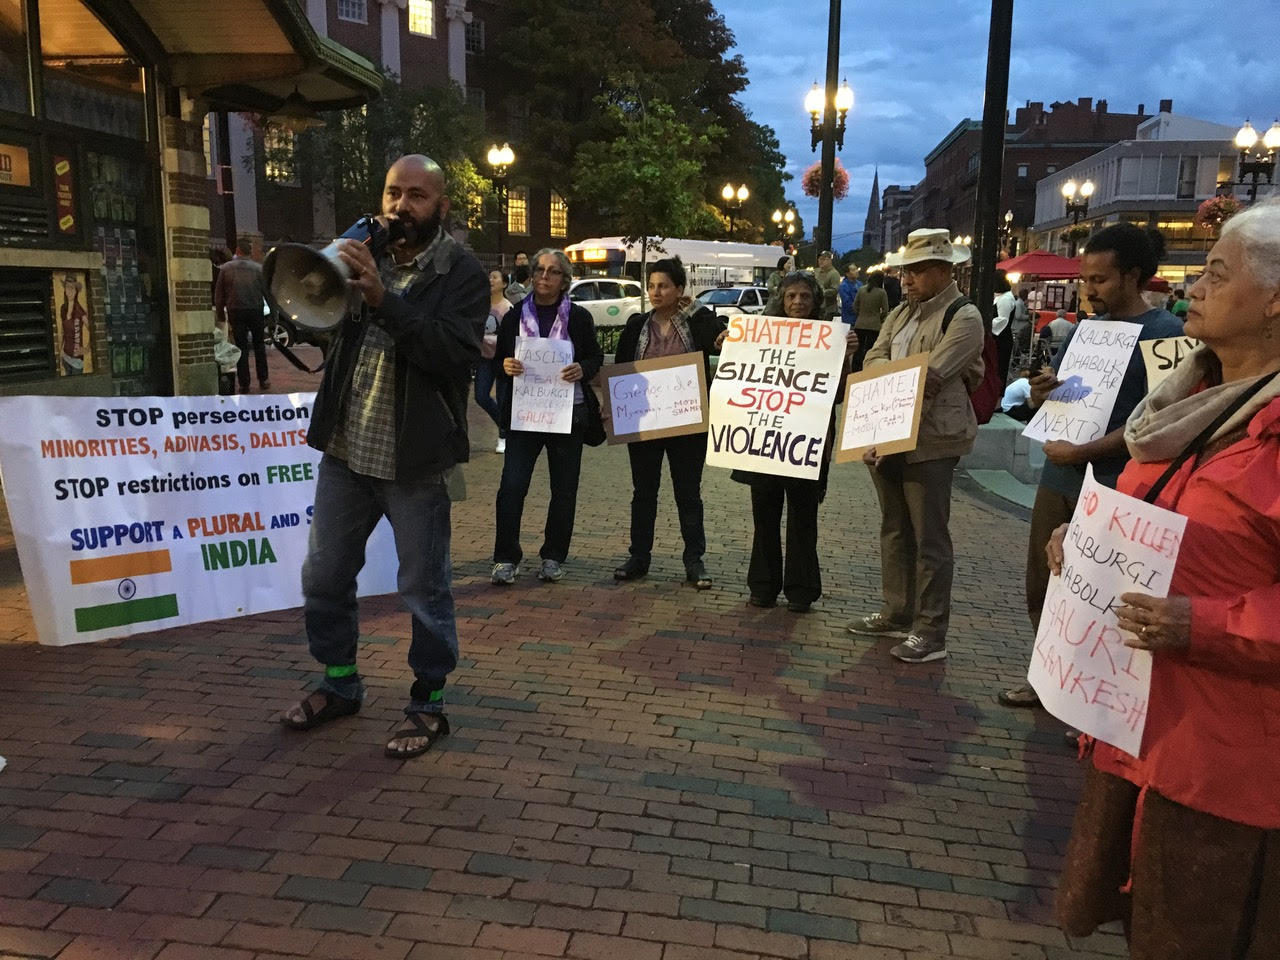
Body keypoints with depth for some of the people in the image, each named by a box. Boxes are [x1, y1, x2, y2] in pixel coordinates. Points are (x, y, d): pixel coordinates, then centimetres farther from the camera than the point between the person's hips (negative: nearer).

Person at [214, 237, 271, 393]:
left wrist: (220, 313, 10)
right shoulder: (259, 268, -3)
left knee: (241, 347, 5)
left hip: (235, 311, 0)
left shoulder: (225, 268, -2)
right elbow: (267, 292, 0)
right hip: (256, 310, 0)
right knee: (259, 346, 13)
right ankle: (263, 381, 13)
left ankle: (244, 384, 4)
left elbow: (219, 294, 1)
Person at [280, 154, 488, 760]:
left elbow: (455, 354, -21)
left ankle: (428, 705, 21)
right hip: (345, 449, 6)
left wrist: (382, 298, -28)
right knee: (323, 577, 16)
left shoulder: (461, 273, -6)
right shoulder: (364, 258, 9)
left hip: (414, 460, -5)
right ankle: (339, 684, 35)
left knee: (424, 590, 5)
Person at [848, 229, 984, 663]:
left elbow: (928, 378, -17)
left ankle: (931, 631, 7)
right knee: (894, 530, 15)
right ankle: (897, 613, 27)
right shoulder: (902, 312, 15)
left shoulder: (964, 317, -9)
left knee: (929, 538, -1)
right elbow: (873, 360, 5)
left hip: (929, 442, -8)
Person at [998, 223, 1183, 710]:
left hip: (1113, 490, -6)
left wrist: (1081, 452, -18)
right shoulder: (1083, 329, 10)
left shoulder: (1166, 333, -9)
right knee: (1042, 586, 13)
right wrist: (1040, 392, -7)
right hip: (1058, 479, 7)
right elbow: (1044, 400, 16)